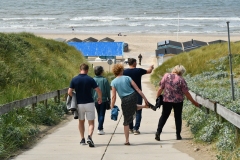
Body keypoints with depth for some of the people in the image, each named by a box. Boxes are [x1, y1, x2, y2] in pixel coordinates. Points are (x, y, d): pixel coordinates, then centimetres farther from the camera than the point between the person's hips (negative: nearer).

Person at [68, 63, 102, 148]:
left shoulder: (74, 80, -4)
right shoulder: (90, 79, -7)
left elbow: (69, 92, -6)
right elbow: (98, 91, -8)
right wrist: (100, 98, 11)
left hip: (79, 103, 2)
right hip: (89, 103, -2)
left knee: (81, 122, 19)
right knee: (91, 122, 2)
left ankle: (82, 139, 18)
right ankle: (89, 137, -21)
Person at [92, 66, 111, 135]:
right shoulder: (104, 80, -12)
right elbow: (108, 90, -6)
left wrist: (92, 98, 12)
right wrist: (109, 98, 6)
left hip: (95, 100, 3)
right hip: (103, 100, -3)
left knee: (99, 114, 18)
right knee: (102, 114, 2)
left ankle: (100, 128, 22)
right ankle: (100, 129, -6)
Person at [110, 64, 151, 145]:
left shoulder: (113, 82, -5)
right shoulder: (127, 78, 0)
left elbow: (113, 96, -8)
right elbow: (137, 88, -2)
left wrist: (112, 108, -2)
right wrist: (144, 98, 1)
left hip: (125, 101, -3)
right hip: (133, 96, 3)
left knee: (126, 122, 7)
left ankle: (127, 140, 8)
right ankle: (145, 105, 37)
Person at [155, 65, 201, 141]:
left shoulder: (166, 76, -3)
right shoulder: (181, 80, -6)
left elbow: (161, 88, -3)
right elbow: (186, 93, -4)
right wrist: (193, 102, 5)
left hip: (167, 100, 1)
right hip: (178, 101, -1)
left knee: (164, 116, 8)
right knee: (178, 117, 11)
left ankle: (158, 133, -2)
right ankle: (178, 135, 13)